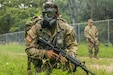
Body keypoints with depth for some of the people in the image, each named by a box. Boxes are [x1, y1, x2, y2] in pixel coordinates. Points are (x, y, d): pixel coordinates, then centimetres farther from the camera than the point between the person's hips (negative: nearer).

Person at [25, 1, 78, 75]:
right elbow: (29, 49, -9)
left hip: (61, 64, 2)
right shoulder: (36, 28, -11)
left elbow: (73, 46, 1)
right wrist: (44, 53, -24)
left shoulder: (65, 28, -7)